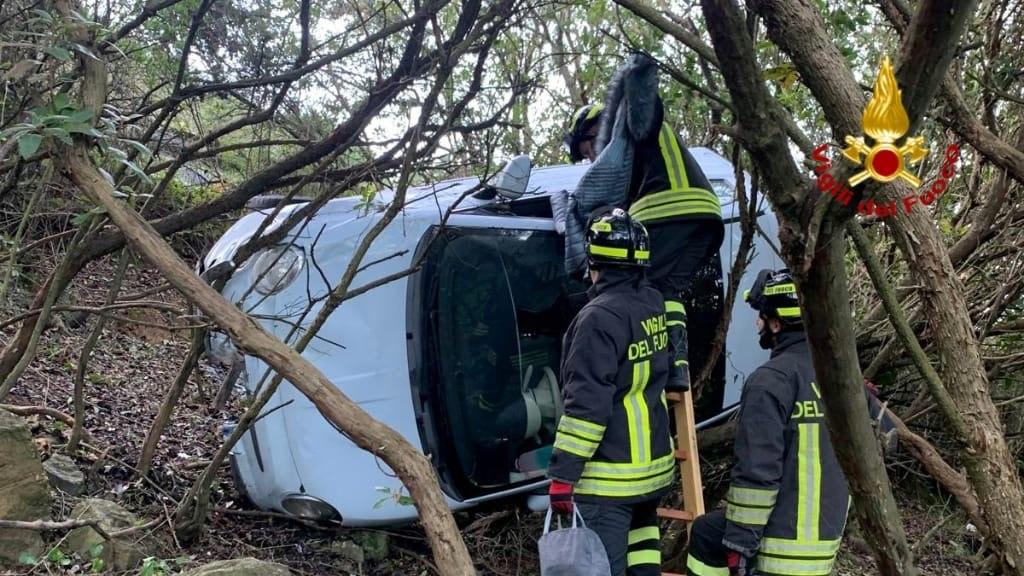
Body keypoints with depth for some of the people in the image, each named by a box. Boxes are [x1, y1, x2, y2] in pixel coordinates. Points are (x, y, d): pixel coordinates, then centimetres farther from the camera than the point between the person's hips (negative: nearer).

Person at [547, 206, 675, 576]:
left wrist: (562, 473, -16)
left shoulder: (600, 318, -20)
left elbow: (586, 406, -22)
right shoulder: (653, 303, 3)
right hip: (653, 464, 8)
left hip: (609, 477, -8)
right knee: (640, 542, 22)